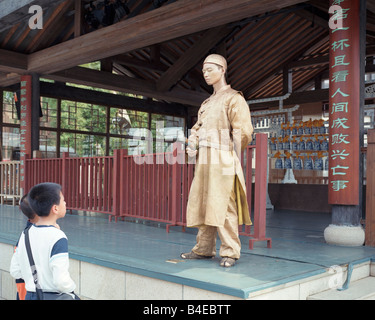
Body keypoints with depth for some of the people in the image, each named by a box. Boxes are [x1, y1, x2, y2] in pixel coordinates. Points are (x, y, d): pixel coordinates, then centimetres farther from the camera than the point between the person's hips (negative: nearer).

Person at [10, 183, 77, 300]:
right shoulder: (58, 239, -20)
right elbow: (61, 281, -24)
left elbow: (15, 271, 8)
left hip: (30, 295, 7)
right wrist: (71, 288, -5)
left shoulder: (26, 234, 2)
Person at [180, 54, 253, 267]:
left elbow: (243, 131, -10)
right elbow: (197, 129, 25)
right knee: (201, 204, 7)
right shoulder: (207, 103, 23)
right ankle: (204, 249, 16)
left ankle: (230, 252, -1)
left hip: (222, 161, -8)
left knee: (222, 206, -9)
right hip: (204, 161, 8)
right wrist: (192, 146, 6)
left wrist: (230, 154, -9)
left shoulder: (234, 98, -2)